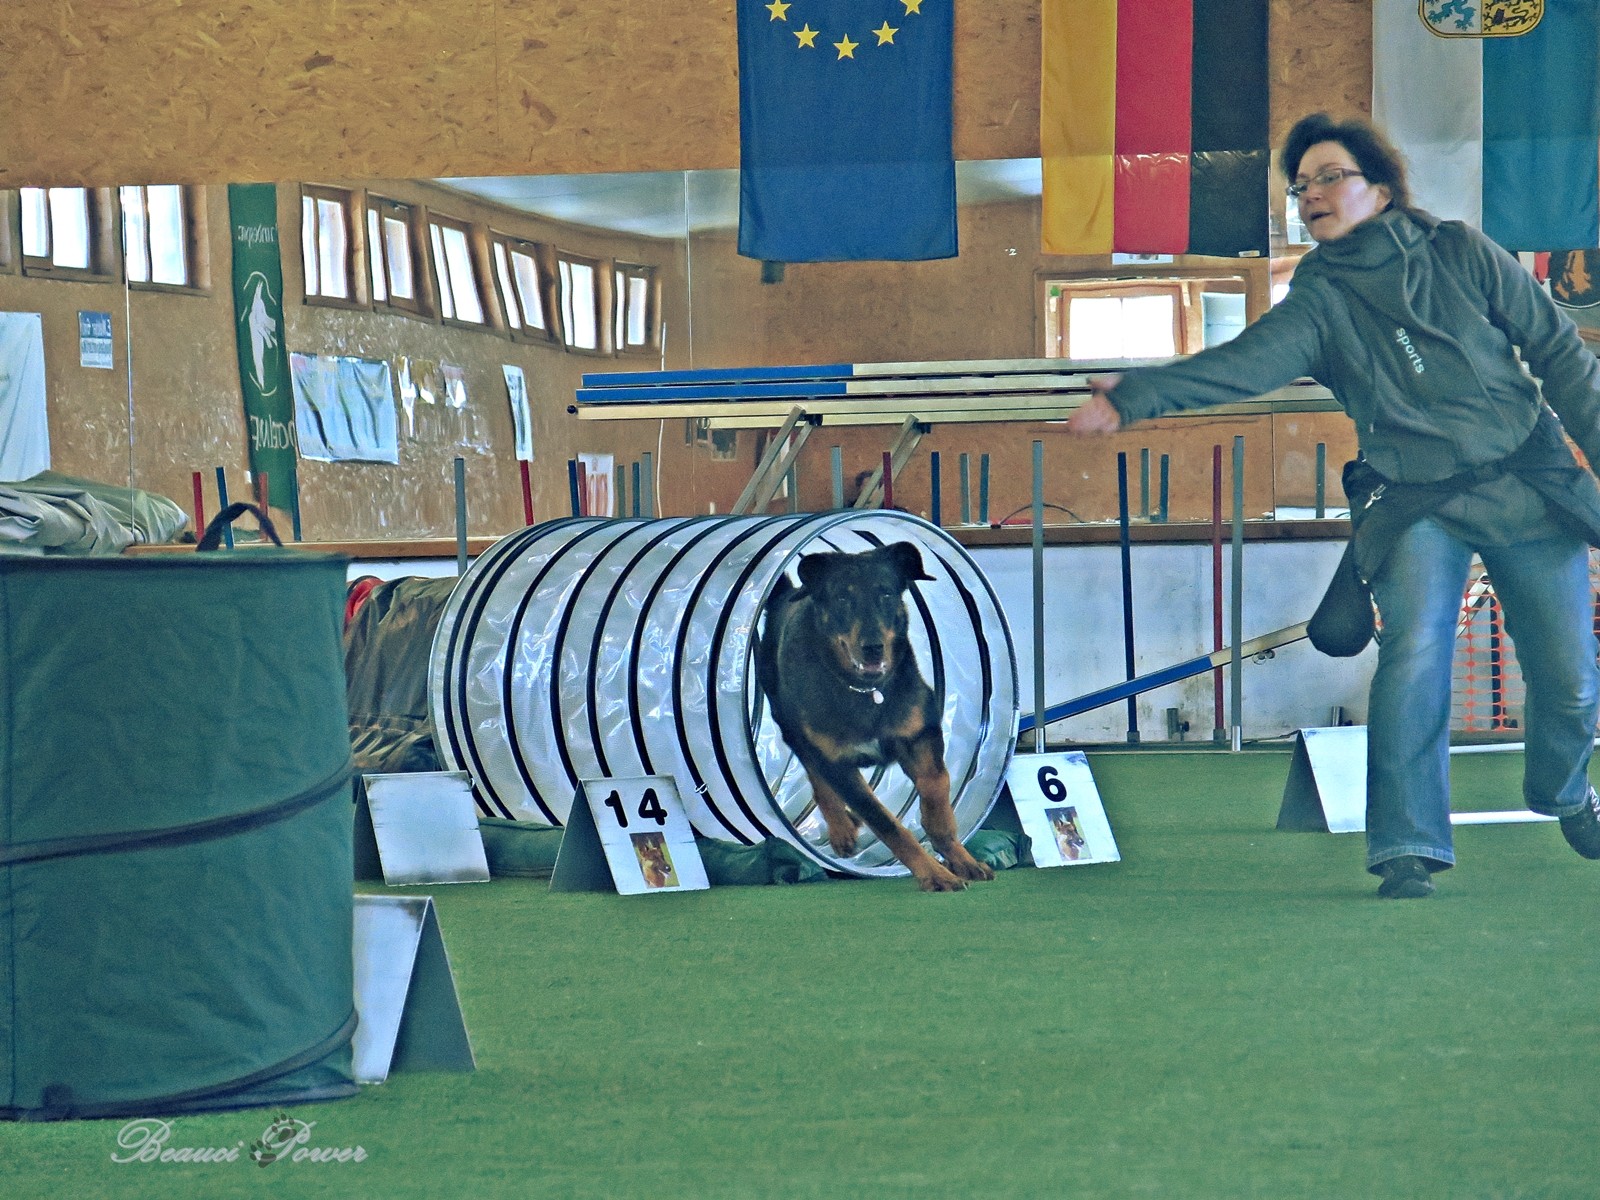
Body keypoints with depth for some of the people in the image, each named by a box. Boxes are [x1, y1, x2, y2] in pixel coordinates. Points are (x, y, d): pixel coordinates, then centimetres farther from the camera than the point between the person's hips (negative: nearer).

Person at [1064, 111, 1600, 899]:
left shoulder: (1461, 255, 2)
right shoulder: (1319, 303, 0)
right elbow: (1244, 364, -17)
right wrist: (1137, 396, -33)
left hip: (1531, 485, 1)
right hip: (1416, 503, 0)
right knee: (1413, 656, -24)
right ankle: (1408, 847, -18)